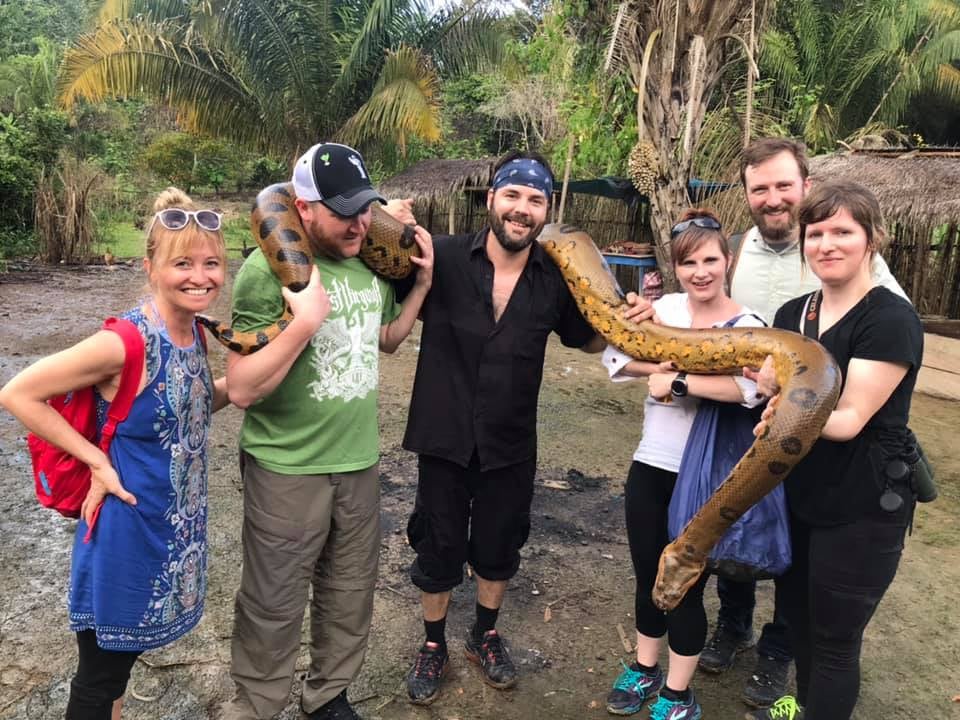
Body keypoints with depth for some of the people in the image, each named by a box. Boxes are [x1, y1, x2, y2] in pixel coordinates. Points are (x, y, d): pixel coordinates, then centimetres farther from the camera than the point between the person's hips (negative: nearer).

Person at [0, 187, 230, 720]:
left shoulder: (194, 334, -2)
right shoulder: (125, 342, -25)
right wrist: (97, 462, -18)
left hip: (174, 527, 7)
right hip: (127, 527, -7)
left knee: (121, 658, 26)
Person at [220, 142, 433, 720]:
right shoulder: (269, 269, -18)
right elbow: (242, 388, -20)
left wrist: (422, 284, 5)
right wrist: (305, 321, -28)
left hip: (360, 461, 6)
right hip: (287, 469, -5)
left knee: (351, 594, 20)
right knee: (274, 606, 10)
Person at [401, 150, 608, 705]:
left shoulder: (556, 278, -5)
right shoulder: (443, 257, -13)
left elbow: (588, 341, 10)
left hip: (512, 445, 2)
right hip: (444, 437, -2)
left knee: (499, 547, 21)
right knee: (438, 550, 16)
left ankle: (486, 635, 48)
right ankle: (434, 646, 42)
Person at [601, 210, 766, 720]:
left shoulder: (746, 326, -13)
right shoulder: (664, 309, 0)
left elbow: (752, 386, -32)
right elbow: (613, 356, -5)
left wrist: (677, 382, -27)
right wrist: (659, 365, -20)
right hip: (650, 466, 4)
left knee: (685, 587, 10)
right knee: (647, 577, 18)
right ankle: (645, 670, 42)